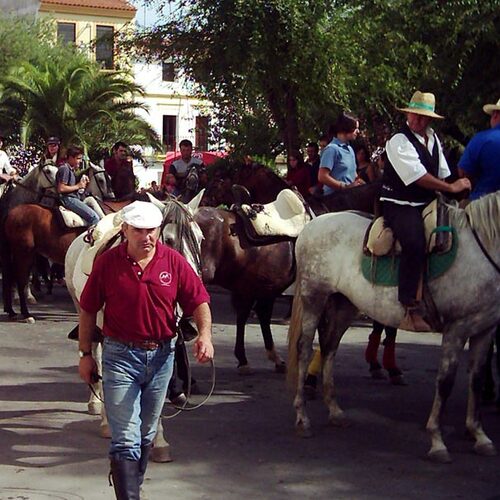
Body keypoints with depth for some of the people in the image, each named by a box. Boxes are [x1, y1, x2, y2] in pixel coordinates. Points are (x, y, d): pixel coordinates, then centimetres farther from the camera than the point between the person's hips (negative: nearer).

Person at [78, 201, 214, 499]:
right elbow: (88, 310, 0)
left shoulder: (174, 262, -5)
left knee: (146, 434, 19)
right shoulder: (108, 262, -8)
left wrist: (205, 334, -21)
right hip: (120, 355, -3)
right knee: (126, 439, -7)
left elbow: (199, 301, -3)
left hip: (162, 355, 3)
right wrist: (86, 354, 1)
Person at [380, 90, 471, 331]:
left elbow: (442, 173, 20)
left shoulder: (433, 139, 15)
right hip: (401, 206, -8)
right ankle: (411, 309, -31)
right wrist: (451, 188, -14)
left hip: (428, 204, 8)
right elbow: (419, 177, -18)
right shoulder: (399, 141, -10)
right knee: (415, 243, -33)